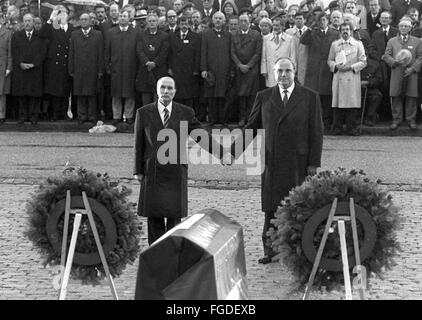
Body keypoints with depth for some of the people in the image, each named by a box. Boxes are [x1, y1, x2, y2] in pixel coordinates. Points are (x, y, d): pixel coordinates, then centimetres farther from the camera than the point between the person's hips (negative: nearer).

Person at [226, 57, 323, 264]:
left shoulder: (309, 97, 2)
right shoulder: (264, 97, 8)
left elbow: (316, 132, 1)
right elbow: (251, 128, 11)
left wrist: (314, 162, -4)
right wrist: (233, 151, 0)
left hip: (298, 163, -2)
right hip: (271, 162, 2)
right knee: (271, 208, 4)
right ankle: (270, 250, 13)